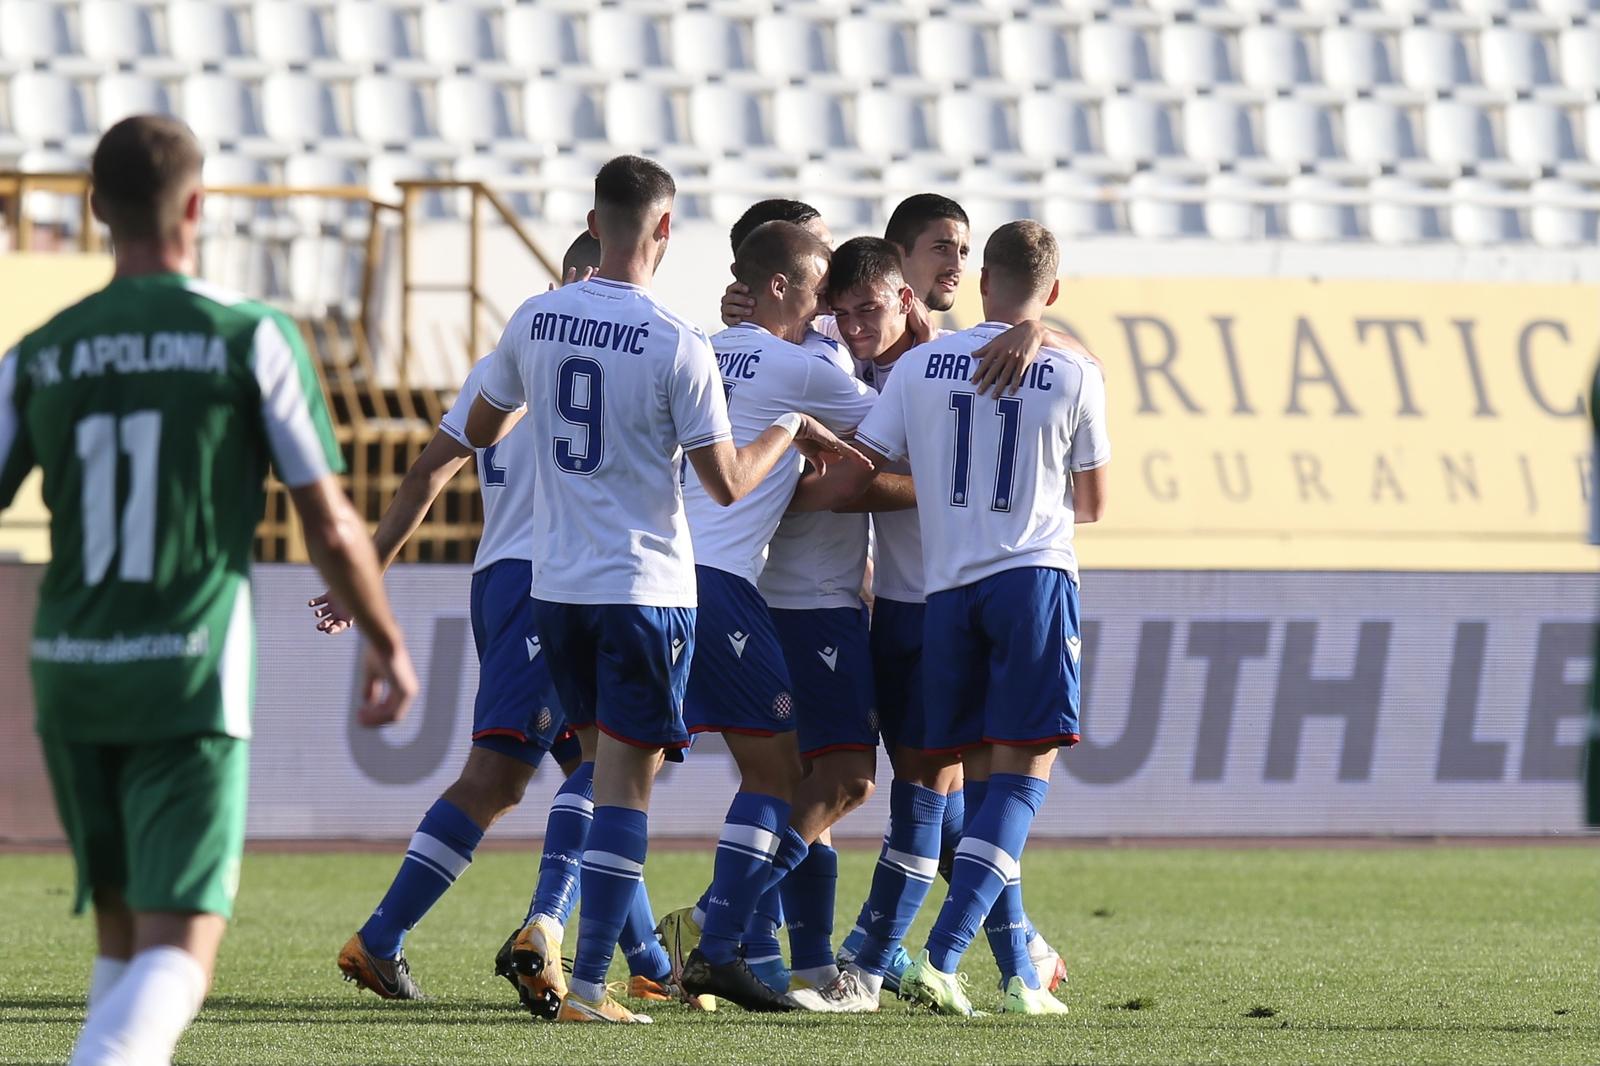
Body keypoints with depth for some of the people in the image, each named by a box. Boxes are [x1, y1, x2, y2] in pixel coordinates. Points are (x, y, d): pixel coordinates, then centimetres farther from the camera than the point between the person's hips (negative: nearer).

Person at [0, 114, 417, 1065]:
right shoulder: (254, 338, -4)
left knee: (122, 934, 20)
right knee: (179, 951, -9)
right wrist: (388, 644, 13)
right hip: (190, 683, -4)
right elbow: (331, 528, -3)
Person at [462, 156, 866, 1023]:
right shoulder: (678, 345, -14)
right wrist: (791, 430, 7)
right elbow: (727, 483, -10)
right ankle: (586, 983, -5)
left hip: (555, 585, 5)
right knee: (625, 784, -2)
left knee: (603, 766, 20)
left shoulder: (534, 323, 1)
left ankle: (552, 934, 10)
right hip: (644, 587, -5)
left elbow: (480, 431, 16)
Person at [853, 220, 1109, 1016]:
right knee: (1023, 772, -4)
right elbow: (1092, 504, 11)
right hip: (1035, 577, -3)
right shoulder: (1074, 377, 1)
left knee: (979, 774, 11)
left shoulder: (920, 365, 4)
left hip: (947, 588, 3)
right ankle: (939, 959, -17)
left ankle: (1019, 971, 12)